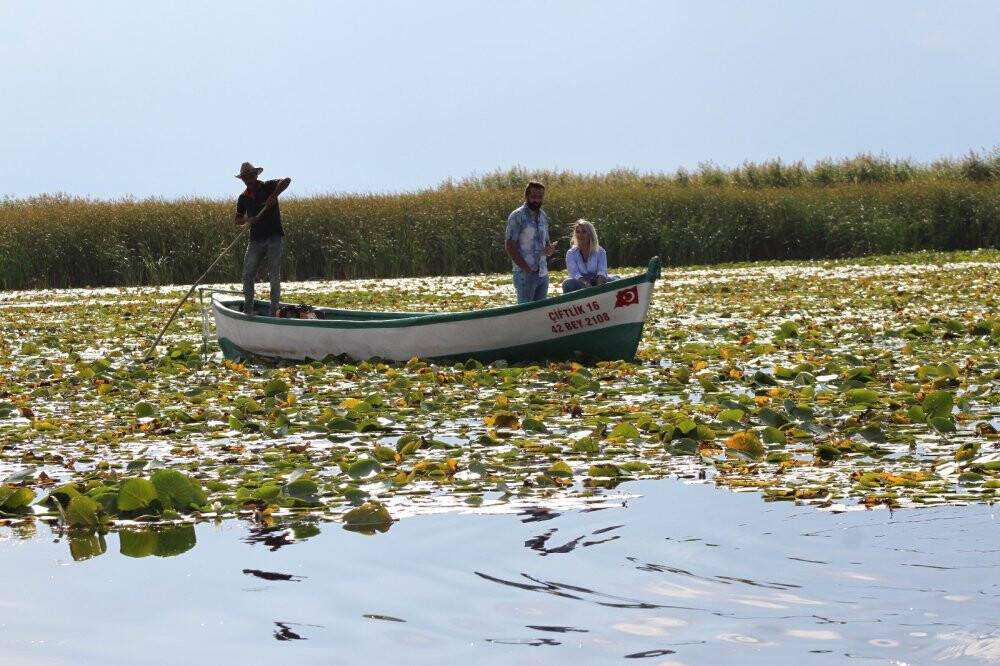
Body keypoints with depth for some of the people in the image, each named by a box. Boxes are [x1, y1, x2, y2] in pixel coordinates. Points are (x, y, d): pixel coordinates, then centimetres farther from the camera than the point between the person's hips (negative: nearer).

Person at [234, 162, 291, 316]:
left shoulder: (267, 187, -1)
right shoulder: (243, 198, 12)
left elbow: (286, 181, -18)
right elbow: (238, 220, 16)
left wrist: (274, 196, -30)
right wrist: (246, 220, -7)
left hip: (274, 238, -4)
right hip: (256, 240, 4)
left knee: (274, 276, -3)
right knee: (247, 275, -1)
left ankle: (274, 310, 1)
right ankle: (248, 309, 7)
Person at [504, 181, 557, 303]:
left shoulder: (543, 216, 14)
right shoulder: (517, 217, -8)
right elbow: (509, 246, -12)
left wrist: (550, 249, -2)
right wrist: (528, 269, -15)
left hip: (543, 274, 7)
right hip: (525, 275, -7)